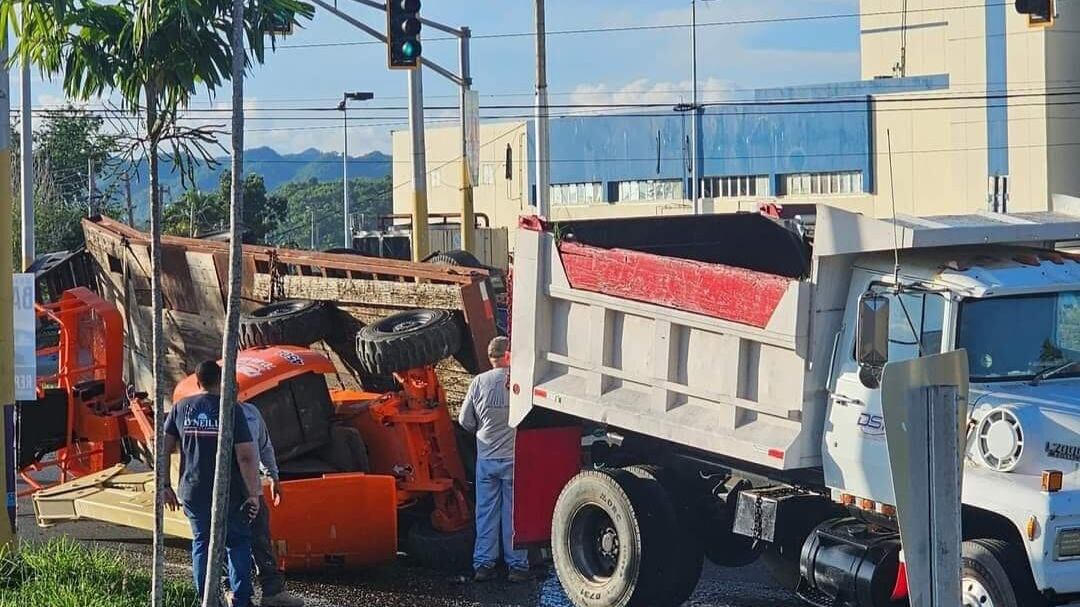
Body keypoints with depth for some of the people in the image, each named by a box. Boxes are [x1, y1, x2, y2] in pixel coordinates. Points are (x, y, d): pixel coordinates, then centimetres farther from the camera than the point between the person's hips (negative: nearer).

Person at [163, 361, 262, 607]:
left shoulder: (182, 408, 3)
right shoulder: (231, 410, -8)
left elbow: (163, 448, 4)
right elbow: (246, 456, -13)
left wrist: (166, 486, 11)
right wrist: (253, 494, -8)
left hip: (193, 492, 3)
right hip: (229, 493, -3)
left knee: (202, 543, 14)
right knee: (237, 542, 12)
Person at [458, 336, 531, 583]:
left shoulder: (479, 382, -5)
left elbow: (465, 421, 2)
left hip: (486, 458, 2)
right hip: (515, 458, -2)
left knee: (486, 513, 10)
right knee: (514, 514, 7)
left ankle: (483, 564, 11)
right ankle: (517, 565, 10)